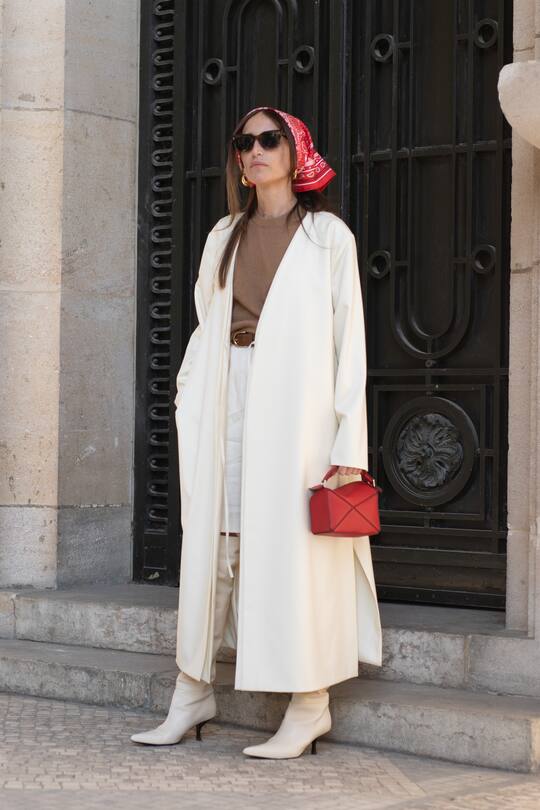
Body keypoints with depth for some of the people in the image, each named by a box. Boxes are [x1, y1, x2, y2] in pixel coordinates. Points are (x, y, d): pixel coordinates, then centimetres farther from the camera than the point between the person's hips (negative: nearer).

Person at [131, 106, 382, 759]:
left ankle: (309, 705, 1)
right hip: (229, 404, 5)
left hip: (295, 405, -4)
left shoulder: (327, 235, 2)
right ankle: (193, 693, 9)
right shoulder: (225, 237, 17)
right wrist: (190, 398, 6)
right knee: (213, 539, 3)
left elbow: (350, 339, -3)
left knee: (293, 543, -5)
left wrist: (349, 442, -11)